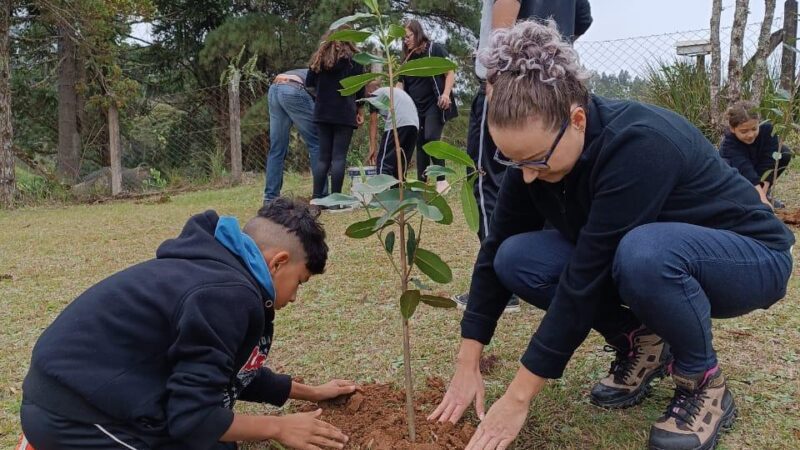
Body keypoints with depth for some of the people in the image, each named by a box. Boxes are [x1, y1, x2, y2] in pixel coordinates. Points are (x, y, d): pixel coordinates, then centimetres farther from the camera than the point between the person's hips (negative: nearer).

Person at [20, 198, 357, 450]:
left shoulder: (217, 267, 8)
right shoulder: (228, 295, -23)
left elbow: (233, 371, 21)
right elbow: (194, 418, -20)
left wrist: (311, 393, 28)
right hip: (76, 418, -10)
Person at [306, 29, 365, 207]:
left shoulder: (319, 57, 11)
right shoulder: (353, 58, 1)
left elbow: (309, 84, 12)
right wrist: (359, 109, 13)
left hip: (322, 112, 4)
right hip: (344, 113, -4)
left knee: (323, 156, 7)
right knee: (339, 157, -4)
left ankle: (316, 198, 3)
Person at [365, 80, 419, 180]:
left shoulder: (374, 95, 16)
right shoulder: (395, 91, 37)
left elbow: (373, 123, 8)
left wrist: (372, 149, 2)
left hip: (397, 124, -7)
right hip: (414, 124, 7)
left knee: (384, 163, -6)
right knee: (401, 165, 13)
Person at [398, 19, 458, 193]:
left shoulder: (434, 49, -2)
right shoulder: (407, 58, 14)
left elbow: (450, 73, -4)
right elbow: (402, 84, 14)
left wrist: (446, 94, -19)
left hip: (435, 103, -6)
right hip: (416, 107, 6)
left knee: (431, 138, -20)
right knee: (420, 143, 5)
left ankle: (442, 180, -13)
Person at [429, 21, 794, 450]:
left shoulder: (637, 144, -35)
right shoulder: (534, 153, -15)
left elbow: (585, 279, -36)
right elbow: (496, 245, -9)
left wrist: (518, 397, -30)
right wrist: (467, 364, -11)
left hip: (749, 257, -6)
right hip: (644, 253, 6)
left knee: (643, 254, -40)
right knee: (515, 259, -16)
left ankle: (705, 384, -12)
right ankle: (639, 342, 4)